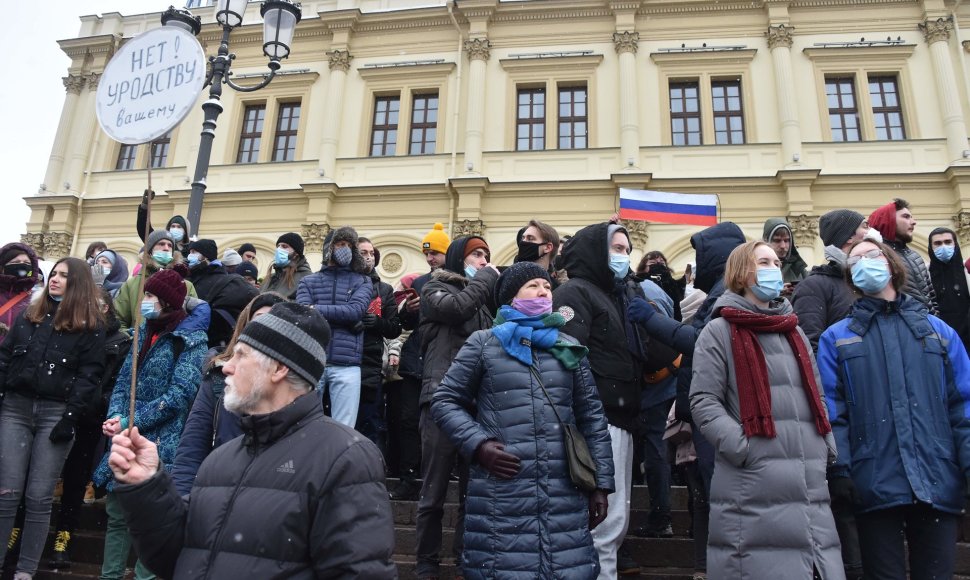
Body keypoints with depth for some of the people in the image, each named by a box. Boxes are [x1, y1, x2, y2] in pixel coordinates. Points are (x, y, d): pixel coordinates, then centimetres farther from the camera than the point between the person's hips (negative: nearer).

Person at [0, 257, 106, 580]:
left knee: (39, 498, 1)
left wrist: (71, 416, -13)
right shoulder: (28, 316, 15)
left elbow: (89, 375, -5)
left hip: (56, 413, -3)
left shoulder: (91, 326, 1)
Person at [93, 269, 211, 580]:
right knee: (116, 513, 12)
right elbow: (124, 379, 12)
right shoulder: (145, 331, 12)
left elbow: (178, 396, -16)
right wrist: (116, 416, -6)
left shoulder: (191, 340, -10)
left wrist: (130, 423, -16)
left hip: (160, 442, -7)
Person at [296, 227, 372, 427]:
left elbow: (354, 311, -5)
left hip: (347, 365, 0)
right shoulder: (308, 282, 14)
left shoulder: (362, 282, 13)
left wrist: (316, 309, -4)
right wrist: (343, 318, -8)